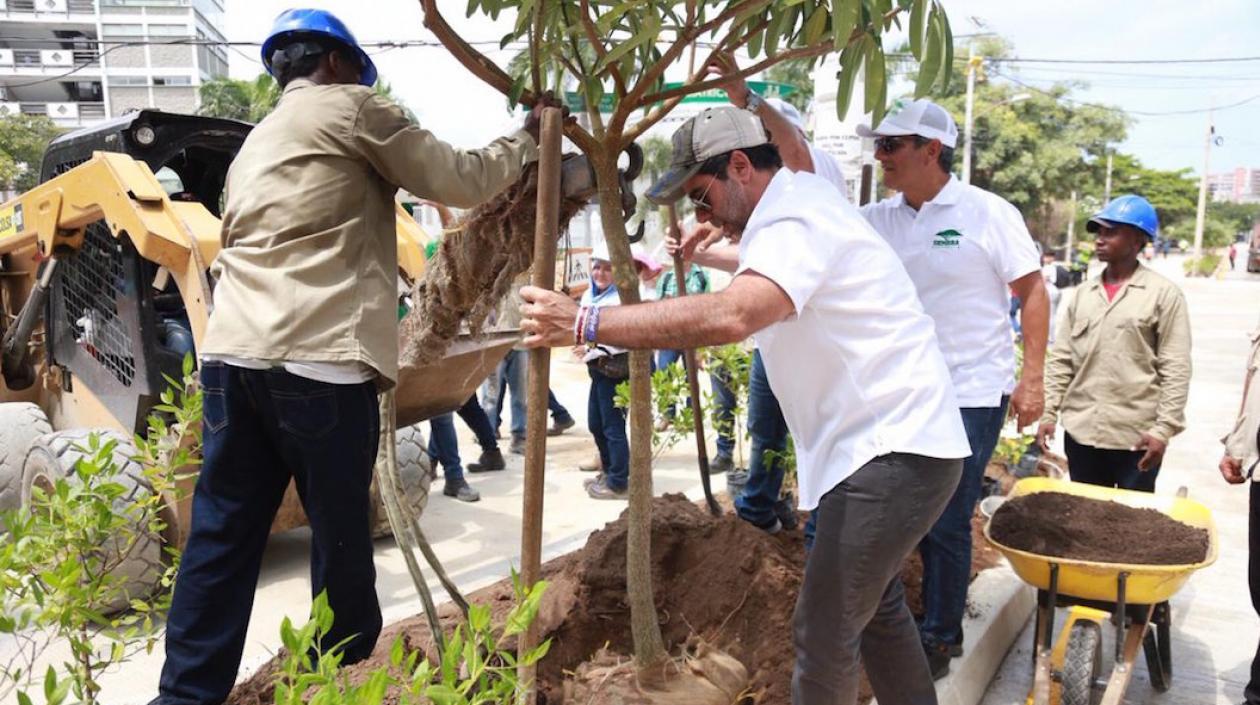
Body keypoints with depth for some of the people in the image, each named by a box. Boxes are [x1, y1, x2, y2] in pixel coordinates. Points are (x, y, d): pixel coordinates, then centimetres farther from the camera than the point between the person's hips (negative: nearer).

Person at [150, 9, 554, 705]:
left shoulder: (255, 142, 30)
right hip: (318, 359, -7)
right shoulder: (350, 106, 6)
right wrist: (528, 136, 20)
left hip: (233, 351, 8)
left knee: (221, 536, 9)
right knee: (340, 536, 6)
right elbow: (462, 180, 4)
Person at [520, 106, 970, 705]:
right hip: (894, 444, 11)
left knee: (825, 633, -4)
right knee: (876, 605, 24)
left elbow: (730, 316, -40)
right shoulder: (795, 206, 13)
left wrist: (586, 324, -37)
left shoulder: (797, 221, -20)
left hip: (894, 451, -11)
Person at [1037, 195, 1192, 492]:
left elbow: (1176, 369, -7)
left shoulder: (1163, 293, -4)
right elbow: (1061, 359, 9)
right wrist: (1049, 412, 3)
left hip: (1136, 435, -4)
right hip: (1080, 431, 4)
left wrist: (1164, 428, -12)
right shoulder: (1083, 293, 8)